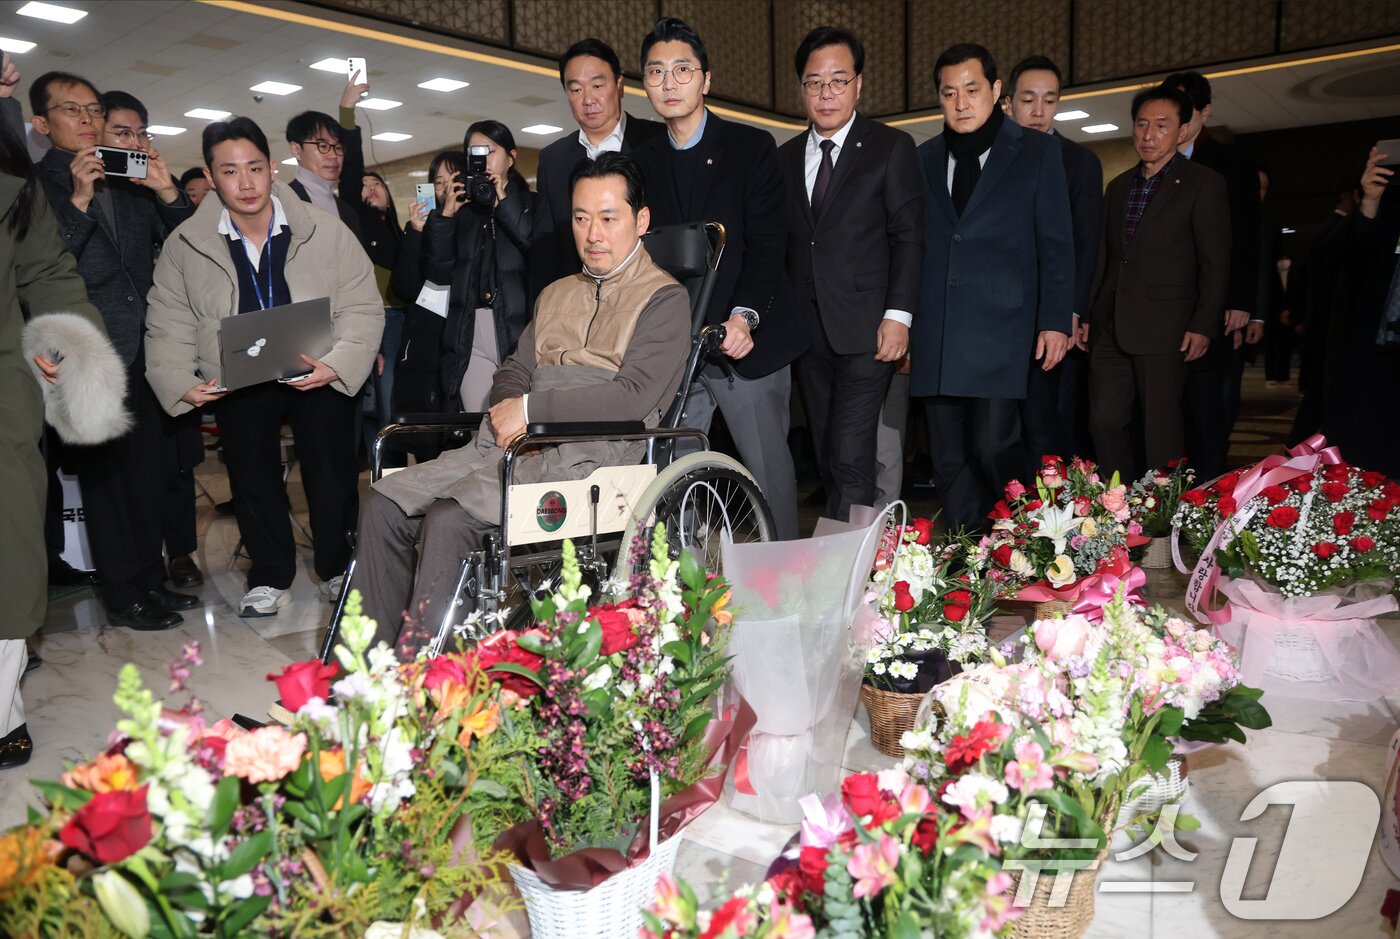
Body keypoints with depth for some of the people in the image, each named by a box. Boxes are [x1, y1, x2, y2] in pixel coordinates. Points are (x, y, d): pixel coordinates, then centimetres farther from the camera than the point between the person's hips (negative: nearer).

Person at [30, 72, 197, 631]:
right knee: (104, 479, 3)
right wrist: (78, 200, -18)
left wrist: (169, 194, -4)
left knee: (148, 475, 11)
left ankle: (151, 578, 24)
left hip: (142, 354, 5)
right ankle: (123, 596, 13)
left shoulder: (135, 186, 12)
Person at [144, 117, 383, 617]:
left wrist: (337, 364, -22)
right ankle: (270, 576, 22)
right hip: (237, 381, 2)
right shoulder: (185, 245, 0)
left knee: (330, 469, -2)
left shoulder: (326, 231, -7)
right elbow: (168, 325, 5)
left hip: (319, 374, -2)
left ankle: (338, 567, 19)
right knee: (251, 475, 6)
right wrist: (181, 382, -9)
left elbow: (361, 306, -8)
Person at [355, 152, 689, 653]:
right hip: (506, 443, 7)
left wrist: (531, 410, -11)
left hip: (584, 453, -7)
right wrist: (508, 410, -2)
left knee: (448, 519, -28)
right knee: (383, 504, -10)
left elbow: (634, 395, -11)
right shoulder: (556, 293, 26)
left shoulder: (665, 299, 2)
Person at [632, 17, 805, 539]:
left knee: (771, 475, 4)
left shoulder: (752, 147, 1)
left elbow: (767, 242, -8)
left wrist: (745, 316, -23)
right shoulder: (643, 161, 14)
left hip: (746, 343, -3)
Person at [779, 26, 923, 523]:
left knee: (851, 460, -12)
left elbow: (908, 236, -4)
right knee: (827, 458, 11)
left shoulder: (892, 147, 2)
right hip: (807, 330, 5)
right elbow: (780, 244, 14)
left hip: (866, 330, -5)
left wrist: (898, 315, -13)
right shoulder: (784, 157, 15)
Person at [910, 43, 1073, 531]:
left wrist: (1056, 321, -3)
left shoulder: (1036, 151, 8)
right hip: (936, 334, 4)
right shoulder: (924, 159, 17)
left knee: (994, 448, -11)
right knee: (949, 461, 5)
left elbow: (1056, 242, 5)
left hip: (1001, 327, -3)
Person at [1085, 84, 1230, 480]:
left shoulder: (1203, 184, 1)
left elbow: (1216, 264, -3)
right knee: (1105, 422, 3)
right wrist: (1086, 315, 13)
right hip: (1110, 327, 5)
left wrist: (1203, 326, -11)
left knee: (1162, 432, -2)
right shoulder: (1119, 186, 19)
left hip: (1163, 328, -5)